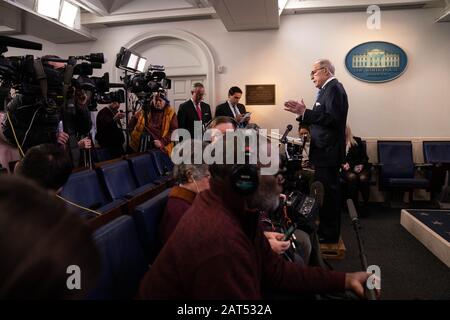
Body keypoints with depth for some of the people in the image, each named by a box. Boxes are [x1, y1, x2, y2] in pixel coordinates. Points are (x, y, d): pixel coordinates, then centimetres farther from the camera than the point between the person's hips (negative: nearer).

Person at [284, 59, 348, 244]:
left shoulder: (334, 88, -12)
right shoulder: (328, 89, 17)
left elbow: (332, 119, -24)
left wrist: (305, 113, -25)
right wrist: (303, 113, 10)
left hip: (328, 152, -10)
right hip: (326, 150, 10)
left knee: (328, 192, -2)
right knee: (328, 192, 15)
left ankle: (329, 235, 9)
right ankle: (327, 230, 27)